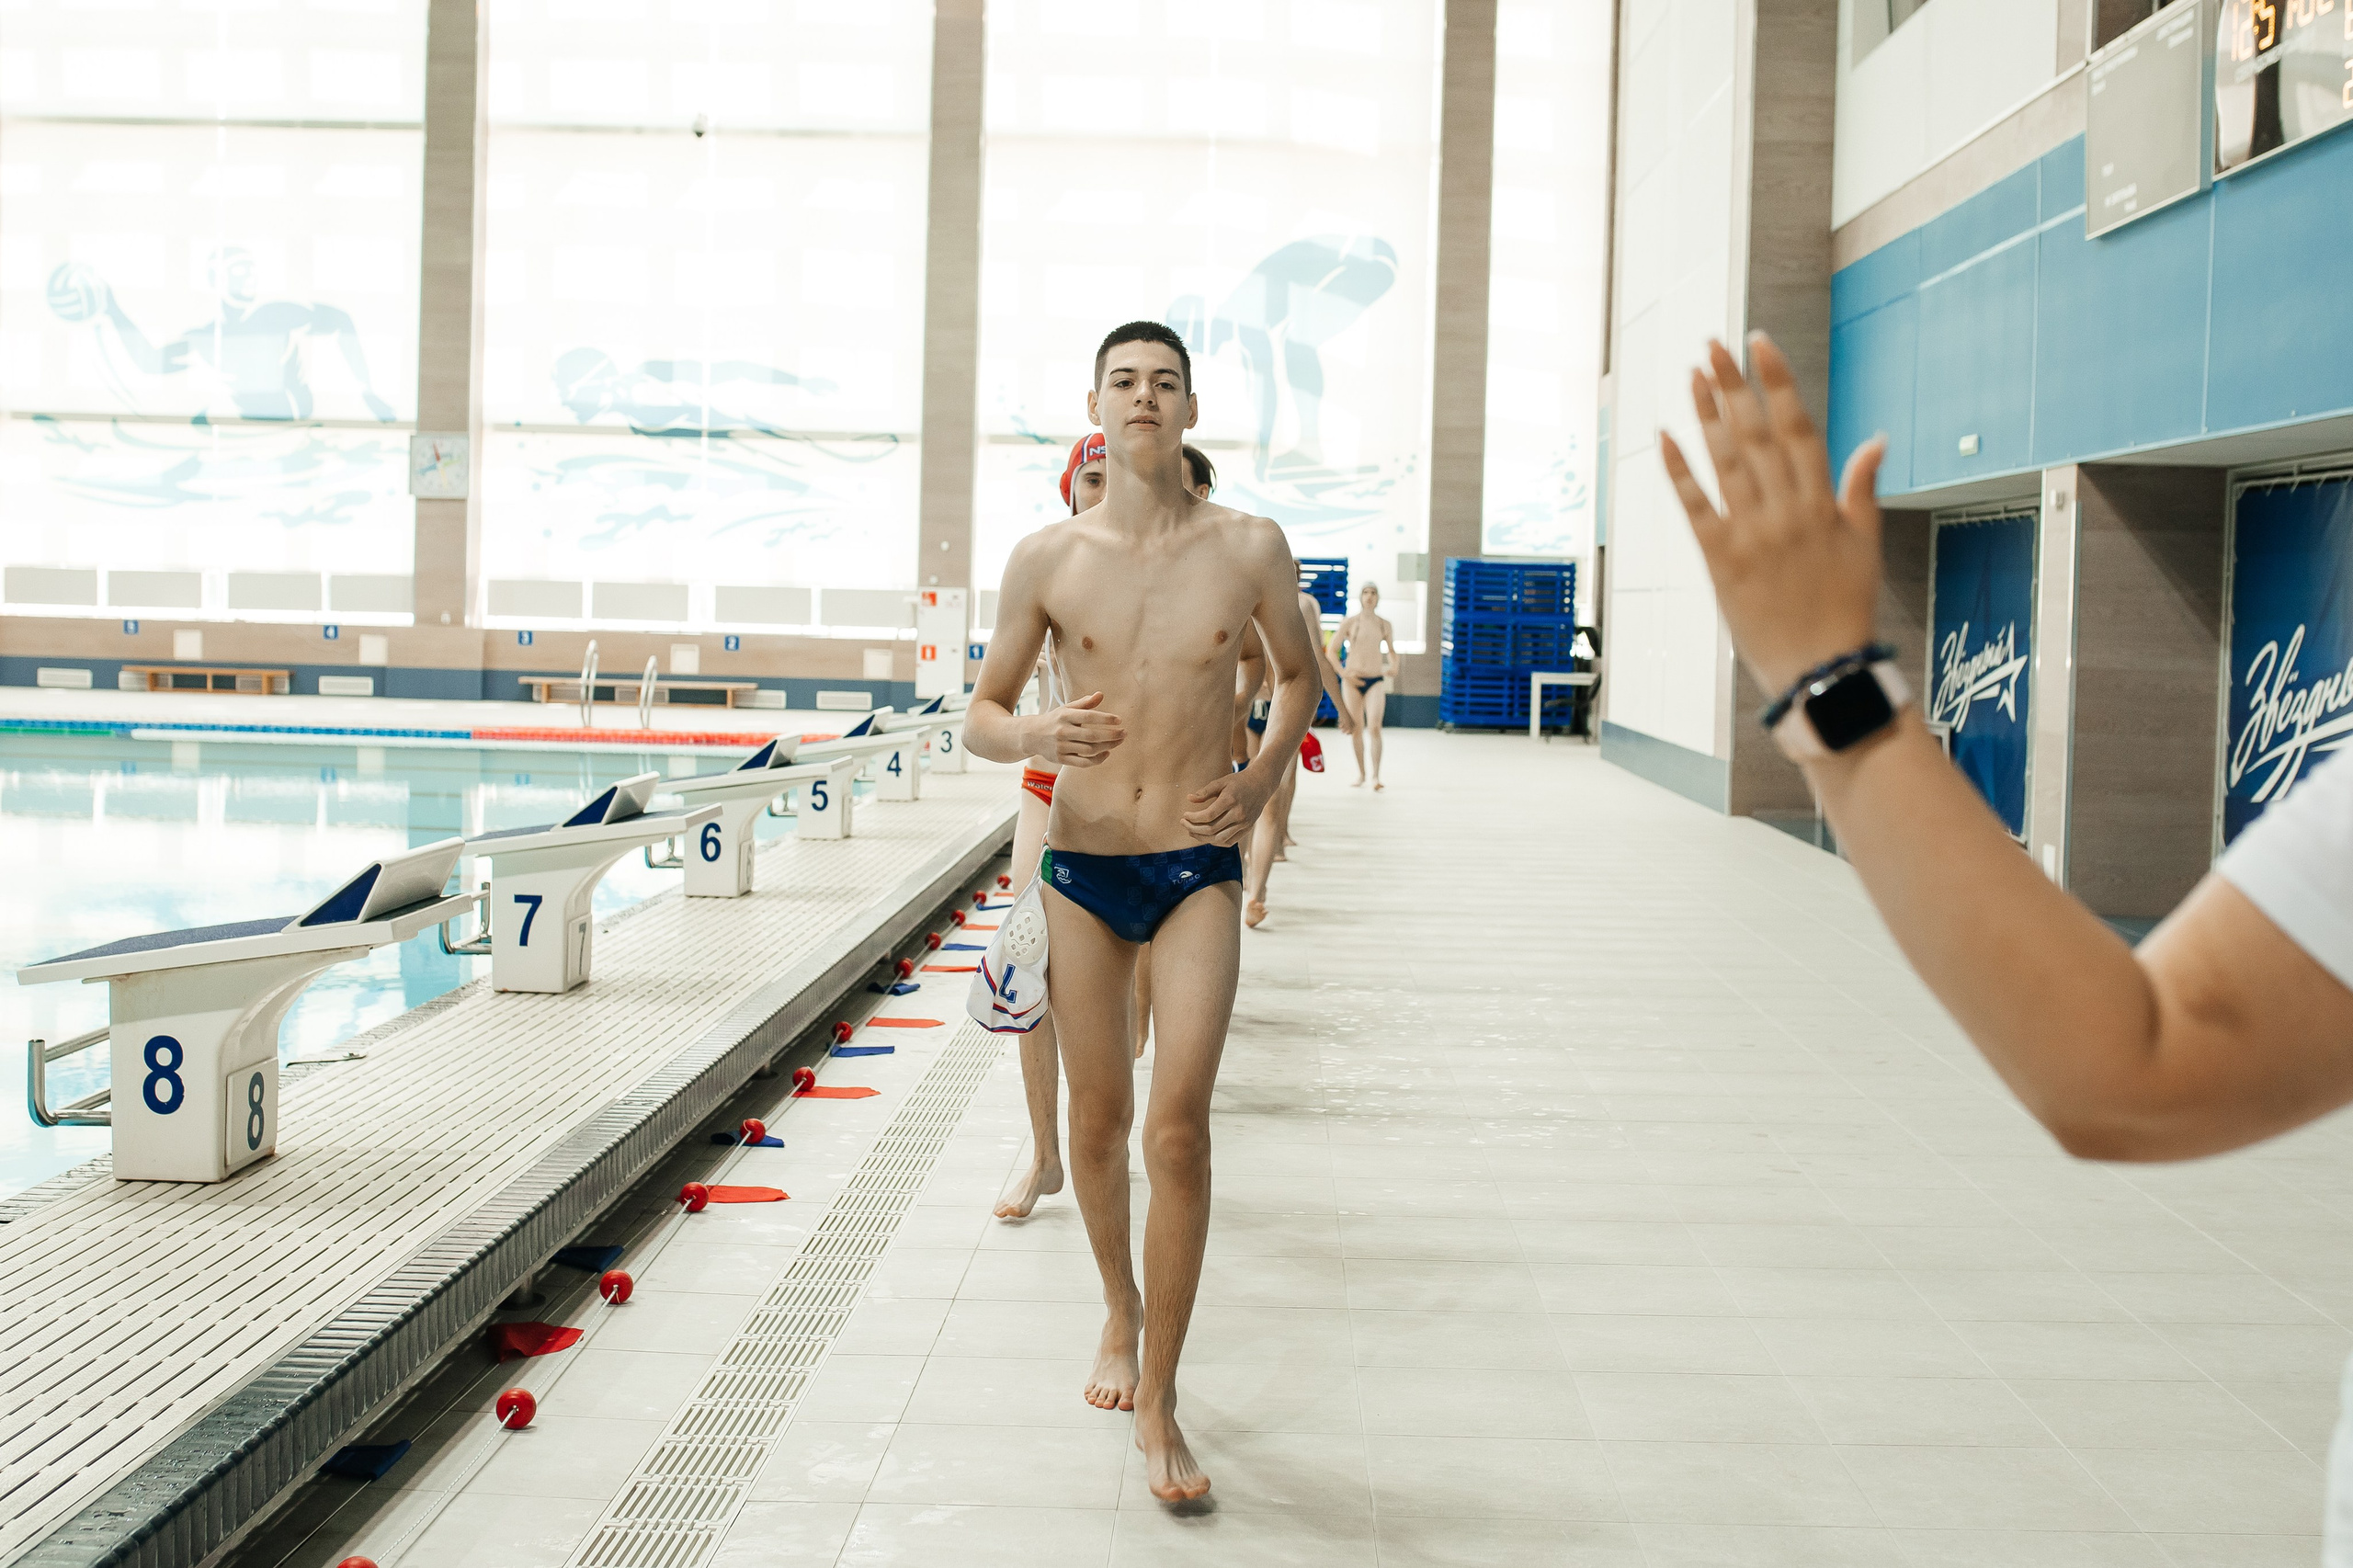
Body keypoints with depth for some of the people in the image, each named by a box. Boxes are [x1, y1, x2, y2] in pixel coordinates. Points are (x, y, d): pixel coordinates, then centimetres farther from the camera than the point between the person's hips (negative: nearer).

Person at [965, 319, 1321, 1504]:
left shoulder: (1250, 549, -2)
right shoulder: (1047, 559, -2)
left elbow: (1298, 676, 16)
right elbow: (981, 712, 5)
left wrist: (1261, 780, 0)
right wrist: (1034, 734, -18)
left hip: (1198, 870, -1)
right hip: (1082, 866, 1)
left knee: (1177, 1130, -10)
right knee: (1098, 1120, 12)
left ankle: (1157, 1404, -1)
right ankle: (1121, 1307, 39)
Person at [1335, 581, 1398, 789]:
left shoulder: (1384, 625, 7)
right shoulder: (1349, 623, 0)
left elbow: (1391, 651, 19)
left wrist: (1394, 666, -2)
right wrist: (1343, 673, -12)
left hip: (1375, 681, 0)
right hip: (1352, 681, 0)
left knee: (1374, 727, -15)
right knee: (1356, 729, 3)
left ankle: (1376, 777, -13)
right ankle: (1360, 773, 17)